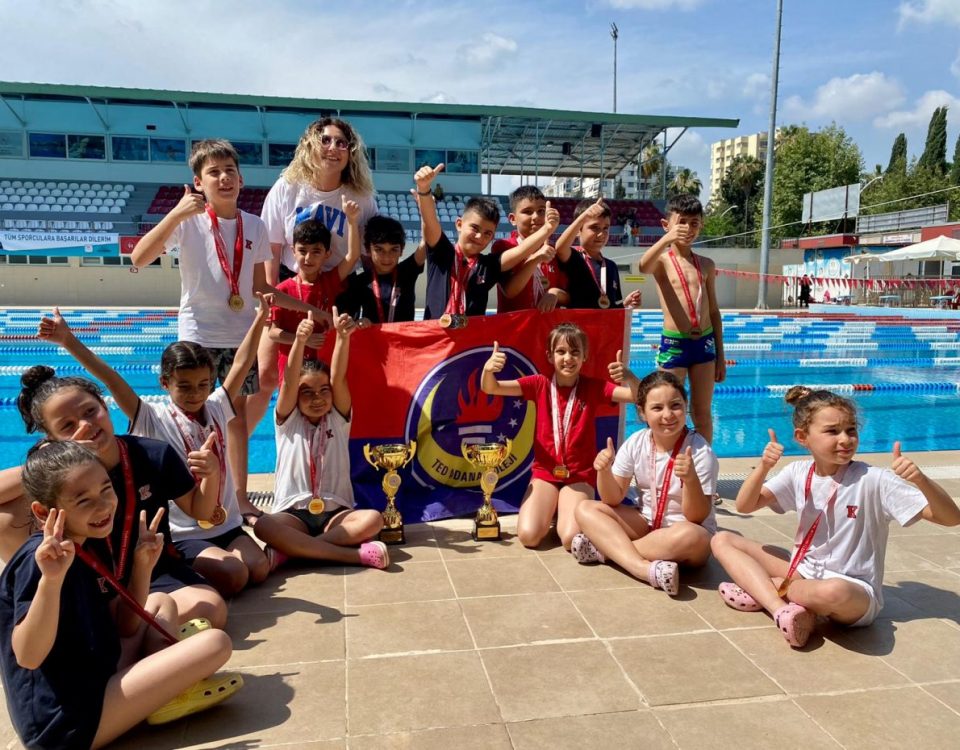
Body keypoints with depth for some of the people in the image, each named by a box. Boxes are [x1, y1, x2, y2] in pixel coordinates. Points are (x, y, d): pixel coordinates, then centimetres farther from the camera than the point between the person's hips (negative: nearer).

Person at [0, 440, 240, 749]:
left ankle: (164, 681, 3)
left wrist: (142, 566, 1)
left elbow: (124, 627, 12)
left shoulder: (91, 548, 8)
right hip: (67, 720, -10)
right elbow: (28, 657, -27)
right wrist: (51, 579, -39)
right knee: (216, 643, -18)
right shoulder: (39, 559, -18)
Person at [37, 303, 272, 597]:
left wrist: (259, 320, -3)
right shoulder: (153, 418, -7)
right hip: (183, 535, -4)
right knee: (233, 576, -24)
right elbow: (111, 380, -17)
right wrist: (69, 340, -25)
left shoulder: (217, 408, 5)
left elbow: (241, 365, 2)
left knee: (258, 569, -18)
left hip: (228, 525, 4)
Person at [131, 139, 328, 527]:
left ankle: (240, 495, 21)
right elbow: (139, 258, -20)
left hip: (241, 335, 4)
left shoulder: (254, 227, 4)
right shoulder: (188, 221, -7)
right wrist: (177, 213, -26)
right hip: (199, 334, -3)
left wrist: (309, 308, 8)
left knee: (238, 412, 10)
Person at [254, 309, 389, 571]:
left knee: (373, 519, -29)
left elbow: (339, 377, -11)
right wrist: (299, 340, -33)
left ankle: (291, 548, -24)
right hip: (293, 513, -1)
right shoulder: (288, 420, 5)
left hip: (335, 512, 1)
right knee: (263, 526, -34)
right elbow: (289, 381, -14)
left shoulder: (338, 418, 7)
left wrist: (343, 337, -29)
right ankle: (355, 554, -34)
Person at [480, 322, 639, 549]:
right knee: (528, 535, -19)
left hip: (580, 475, -1)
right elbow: (490, 388, -9)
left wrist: (628, 376, -36)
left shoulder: (593, 387, -4)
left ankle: (565, 510, 13)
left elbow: (639, 396, -14)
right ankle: (550, 508, 15)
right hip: (544, 471, 1)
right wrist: (488, 369, -32)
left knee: (572, 539, -23)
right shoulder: (540, 384, -2)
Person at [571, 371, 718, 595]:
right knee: (585, 510, -13)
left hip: (687, 531, -4)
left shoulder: (700, 452, -18)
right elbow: (614, 499, -4)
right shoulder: (636, 443, -7)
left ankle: (604, 548, -22)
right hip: (646, 523, 5)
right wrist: (604, 471, -25)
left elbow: (697, 518, -19)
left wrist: (691, 479, -38)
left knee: (689, 536, -39)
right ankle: (647, 569, -32)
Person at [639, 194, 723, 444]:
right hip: (673, 343, -4)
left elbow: (714, 311, 14)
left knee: (702, 413, 11)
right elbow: (643, 266, -27)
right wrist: (667, 239, -42)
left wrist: (720, 355, 13)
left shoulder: (706, 264, 11)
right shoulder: (662, 261, -1)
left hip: (705, 342, 4)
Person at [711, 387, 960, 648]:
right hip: (804, 572, 5)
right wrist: (764, 466, -17)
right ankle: (781, 607, -23)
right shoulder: (798, 473, -1)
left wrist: (920, 479, -34)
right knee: (722, 540, -4)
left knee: (833, 592, -42)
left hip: (855, 590, -5)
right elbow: (744, 506, -1)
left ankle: (761, 588, -13)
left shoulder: (874, 480, -14)